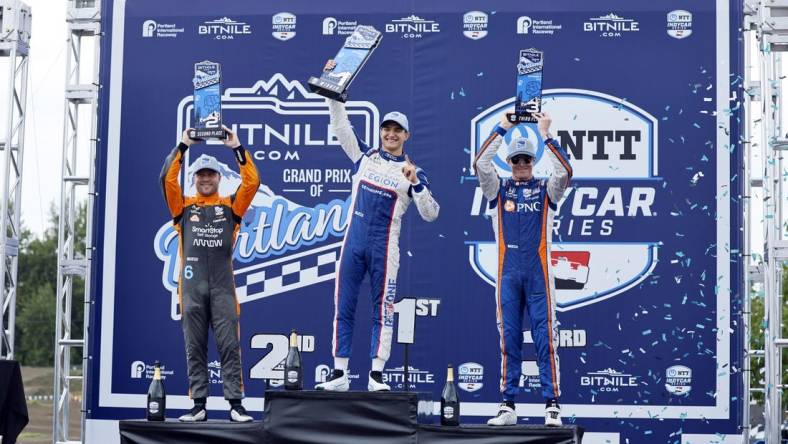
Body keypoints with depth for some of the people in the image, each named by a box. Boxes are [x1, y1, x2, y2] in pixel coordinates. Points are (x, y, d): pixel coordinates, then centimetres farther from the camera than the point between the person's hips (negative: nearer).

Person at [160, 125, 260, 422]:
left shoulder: (230, 206, 13)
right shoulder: (184, 207, 14)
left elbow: (252, 182, 1)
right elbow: (168, 179, 0)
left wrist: (237, 148, -1)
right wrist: (183, 146, -2)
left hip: (222, 286, -1)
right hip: (192, 286, 1)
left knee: (229, 347, -3)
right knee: (195, 349, 4)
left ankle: (236, 404, -3)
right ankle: (198, 405, 8)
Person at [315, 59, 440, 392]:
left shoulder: (412, 172, 4)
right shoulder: (364, 156, 10)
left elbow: (430, 214, -4)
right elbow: (341, 126, 6)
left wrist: (415, 183, -17)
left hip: (384, 247, -2)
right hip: (353, 242, 3)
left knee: (383, 310, -1)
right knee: (343, 308, 2)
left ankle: (377, 375, 4)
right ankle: (339, 374, 7)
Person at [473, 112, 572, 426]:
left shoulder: (546, 190, 10)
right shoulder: (498, 189, 12)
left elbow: (565, 171, -8)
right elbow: (480, 164, -3)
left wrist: (545, 134, -9)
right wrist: (502, 128, -4)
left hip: (538, 273, -1)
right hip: (508, 273, 1)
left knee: (545, 338, -4)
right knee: (509, 339, 3)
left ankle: (552, 405, -2)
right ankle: (507, 406, 6)